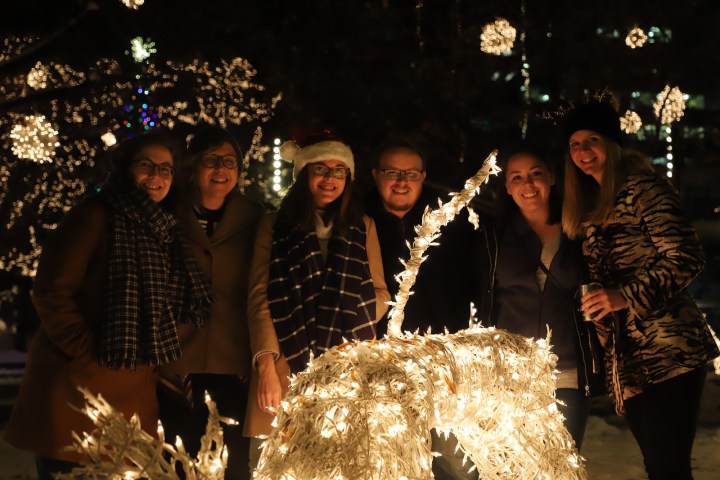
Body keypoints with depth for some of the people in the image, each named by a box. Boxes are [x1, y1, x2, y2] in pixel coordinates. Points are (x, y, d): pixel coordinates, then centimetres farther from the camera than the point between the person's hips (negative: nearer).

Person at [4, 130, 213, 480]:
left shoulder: (164, 230, 14)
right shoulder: (96, 215, -7)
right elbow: (52, 291, -13)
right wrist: (89, 356, -15)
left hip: (134, 395, 6)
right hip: (79, 389, -6)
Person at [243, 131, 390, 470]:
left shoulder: (363, 227, 16)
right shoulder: (275, 225, 10)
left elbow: (380, 293, 15)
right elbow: (259, 298, 1)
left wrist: (349, 321, -6)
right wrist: (266, 364, -12)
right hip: (288, 369, -1)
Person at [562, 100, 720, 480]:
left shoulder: (643, 189, -6)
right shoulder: (590, 208, 17)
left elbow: (686, 259, -15)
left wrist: (627, 296, -21)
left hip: (668, 353, -8)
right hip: (627, 362, 8)